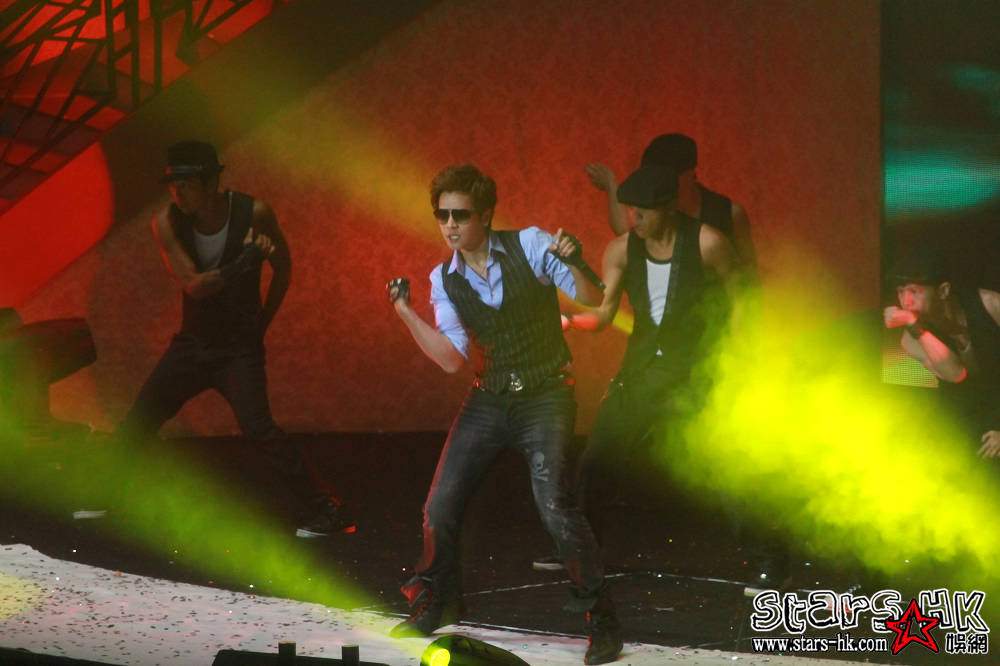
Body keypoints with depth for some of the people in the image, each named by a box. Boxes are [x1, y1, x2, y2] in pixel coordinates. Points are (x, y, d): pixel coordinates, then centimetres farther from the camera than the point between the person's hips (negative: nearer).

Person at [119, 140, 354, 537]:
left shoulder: (253, 213, -15)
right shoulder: (167, 222, -11)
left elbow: (283, 269, 2)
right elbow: (192, 284, -21)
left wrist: (261, 324, 3)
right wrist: (242, 264, -35)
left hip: (239, 348, -4)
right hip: (191, 342, 4)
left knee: (257, 427, -20)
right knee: (138, 422, 10)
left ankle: (328, 511, -17)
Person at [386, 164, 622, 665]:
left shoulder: (529, 246, -9)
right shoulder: (444, 280, 3)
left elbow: (592, 299, -11)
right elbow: (452, 358, -4)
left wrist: (574, 265, -32)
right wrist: (405, 312, -10)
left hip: (545, 399, -5)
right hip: (488, 402, 5)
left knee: (555, 508, -21)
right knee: (439, 507, 3)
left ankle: (601, 619, -6)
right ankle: (437, 600, 30)